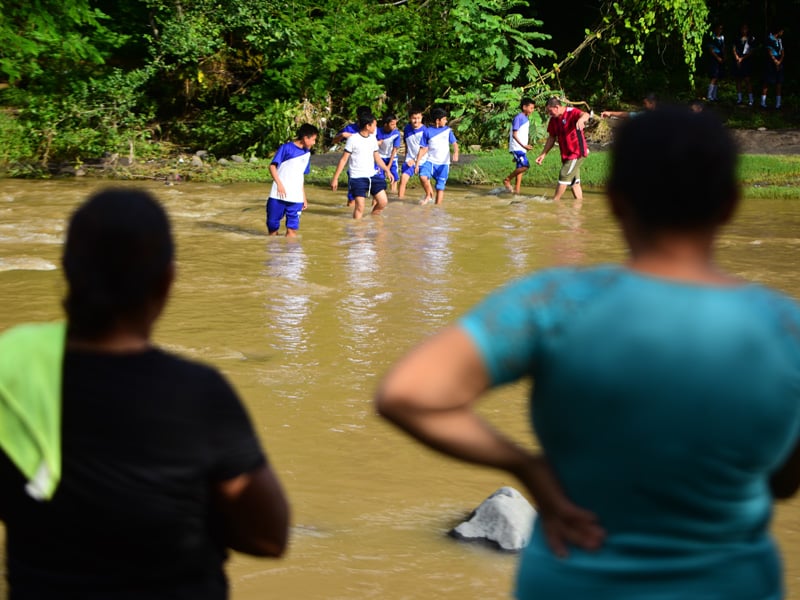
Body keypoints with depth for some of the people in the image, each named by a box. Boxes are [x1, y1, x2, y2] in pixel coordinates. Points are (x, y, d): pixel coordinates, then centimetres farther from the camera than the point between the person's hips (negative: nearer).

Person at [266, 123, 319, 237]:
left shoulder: (306, 154, 14)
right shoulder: (286, 148, -3)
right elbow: (272, 166, -5)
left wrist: (304, 198, 20)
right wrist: (279, 184, -16)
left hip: (296, 198, 4)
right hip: (278, 195, -4)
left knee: (292, 228, -2)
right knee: (272, 226, 2)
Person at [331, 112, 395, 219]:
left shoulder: (373, 139, 8)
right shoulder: (353, 139, -10)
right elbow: (343, 159, -7)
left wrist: (387, 171, 18)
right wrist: (335, 178, -9)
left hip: (372, 175, 6)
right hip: (357, 178, -6)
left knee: (383, 202, 2)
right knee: (359, 207, -8)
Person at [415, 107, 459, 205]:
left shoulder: (448, 130, 5)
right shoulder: (428, 131, 2)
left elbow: (454, 143, -3)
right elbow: (423, 149, 5)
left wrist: (456, 153, -25)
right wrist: (417, 163, 0)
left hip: (443, 163, 1)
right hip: (430, 161, -1)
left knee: (440, 187, 1)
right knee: (423, 176, -27)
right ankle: (429, 195, -2)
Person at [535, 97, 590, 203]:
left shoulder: (571, 112, -17)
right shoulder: (554, 119, 6)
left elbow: (585, 115, -38)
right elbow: (551, 138, 14)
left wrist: (581, 119, -63)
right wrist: (543, 154, 9)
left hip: (577, 152, -8)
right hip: (566, 154, 8)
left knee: (564, 175, -8)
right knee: (573, 180, 11)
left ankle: (555, 201, -1)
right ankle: (579, 202, 15)